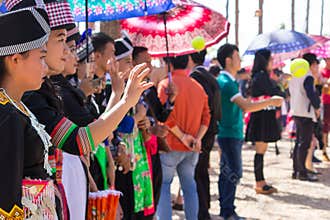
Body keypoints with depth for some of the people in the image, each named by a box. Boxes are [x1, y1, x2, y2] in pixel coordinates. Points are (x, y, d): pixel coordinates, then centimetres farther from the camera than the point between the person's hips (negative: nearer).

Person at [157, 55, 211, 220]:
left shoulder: (165, 84, -8)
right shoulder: (198, 87, 10)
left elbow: (166, 116, -18)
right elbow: (206, 116, 5)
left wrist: (182, 136, -11)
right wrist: (198, 138, -3)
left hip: (171, 146, -5)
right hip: (192, 149, 6)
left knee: (163, 185, 2)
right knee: (189, 185, 14)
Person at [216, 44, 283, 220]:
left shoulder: (226, 80, 13)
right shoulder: (226, 83, -19)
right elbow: (246, 106, -28)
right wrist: (270, 102, -20)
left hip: (232, 134, 10)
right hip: (229, 135, -10)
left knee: (226, 172, 12)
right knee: (235, 173, -8)